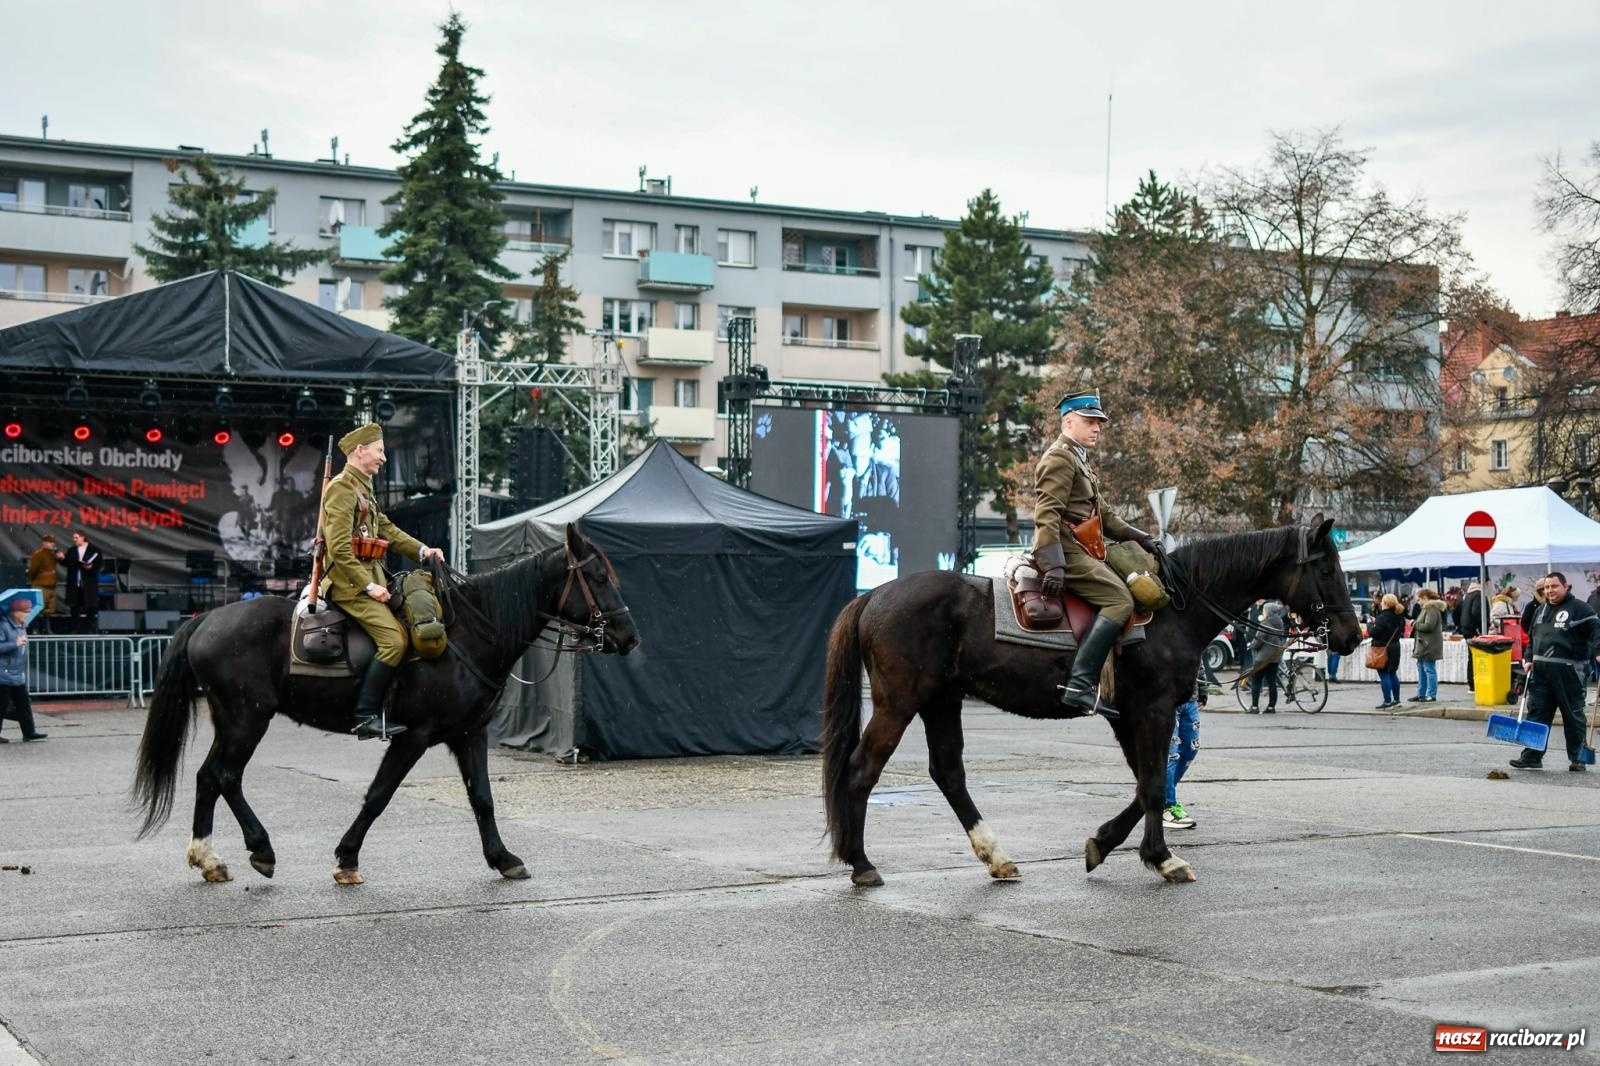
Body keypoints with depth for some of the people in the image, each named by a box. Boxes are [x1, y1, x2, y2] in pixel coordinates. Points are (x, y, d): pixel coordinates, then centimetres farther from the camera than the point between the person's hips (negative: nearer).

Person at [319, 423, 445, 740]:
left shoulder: (362, 488, 19)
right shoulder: (342, 488, -12)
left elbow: (386, 529, 22)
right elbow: (339, 547, -19)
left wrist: (421, 550, 8)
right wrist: (368, 585, -20)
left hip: (367, 579, 10)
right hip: (350, 583, -10)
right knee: (394, 640, -20)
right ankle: (366, 717, -18)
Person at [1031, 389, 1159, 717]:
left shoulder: (1078, 460, 25)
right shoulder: (1060, 458, -8)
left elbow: (1101, 514, 28)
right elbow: (1047, 515, -19)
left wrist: (1136, 536, 16)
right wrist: (1053, 566, -28)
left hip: (1083, 551, 11)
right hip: (1067, 551, -11)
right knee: (1120, 600, -22)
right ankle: (1080, 684, -30)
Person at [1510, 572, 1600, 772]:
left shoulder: (1579, 608, -4)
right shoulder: (1541, 611, 18)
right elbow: (1533, 638, 26)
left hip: (1567, 671, -6)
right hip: (1541, 671, 6)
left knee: (1573, 715, 4)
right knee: (1537, 712, 2)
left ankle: (1577, 757, 14)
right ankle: (1532, 757, 3)